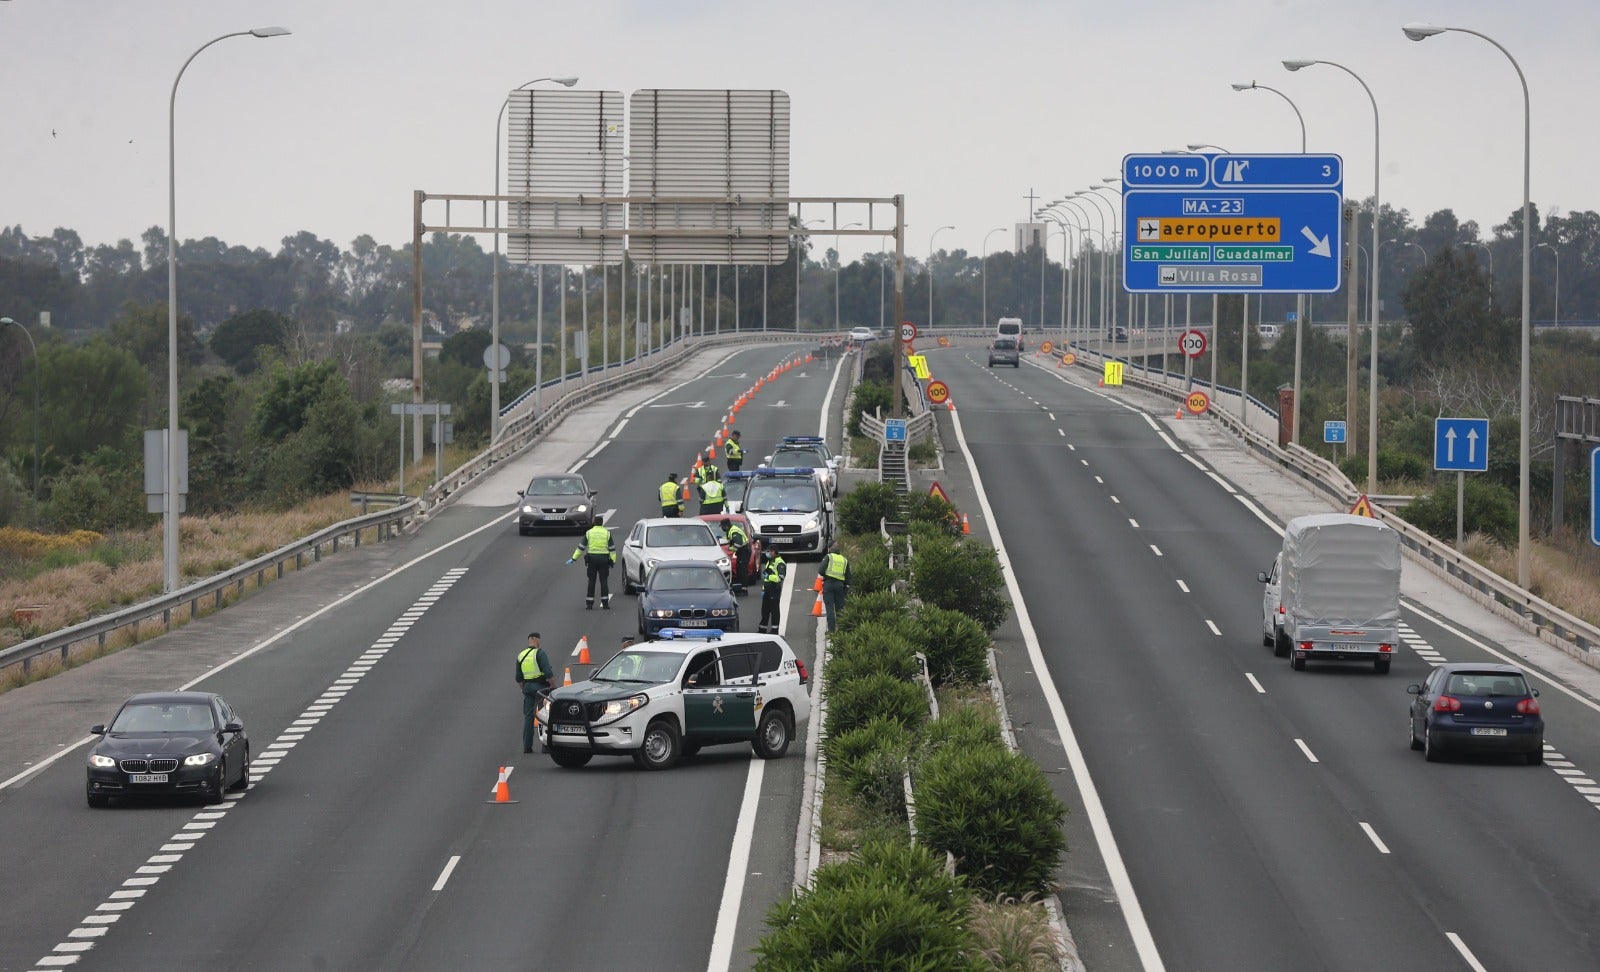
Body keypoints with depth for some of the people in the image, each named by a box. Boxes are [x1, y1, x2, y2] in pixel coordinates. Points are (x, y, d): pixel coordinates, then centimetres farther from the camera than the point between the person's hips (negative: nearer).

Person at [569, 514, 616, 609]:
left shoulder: (589, 533, 1)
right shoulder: (607, 533, 0)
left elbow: (581, 547, 2)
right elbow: (612, 548, -1)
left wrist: (574, 558, 8)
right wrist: (613, 560, 4)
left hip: (592, 559, 0)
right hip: (604, 559, 0)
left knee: (591, 581, 4)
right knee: (604, 581, 4)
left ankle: (589, 604, 2)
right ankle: (605, 603, -1)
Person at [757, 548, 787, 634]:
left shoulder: (780, 563, -11)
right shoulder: (769, 562, 20)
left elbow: (780, 577, -22)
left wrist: (768, 576, -18)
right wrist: (763, 589, 23)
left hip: (774, 589, -9)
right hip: (767, 588, 9)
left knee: (774, 609, -6)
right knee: (765, 609, 12)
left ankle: (775, 629, -4)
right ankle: (763, 628, 20)